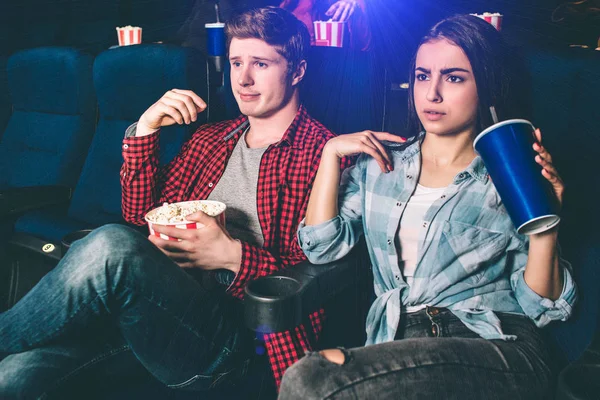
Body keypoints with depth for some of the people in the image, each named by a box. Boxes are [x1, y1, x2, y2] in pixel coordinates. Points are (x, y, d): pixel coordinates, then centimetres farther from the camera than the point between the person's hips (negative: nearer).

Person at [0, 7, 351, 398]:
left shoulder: (322, 152, 1)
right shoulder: (210, 139, 22)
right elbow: (141, 219, 19)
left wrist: (232, 256, -21)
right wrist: (145, 130, 7)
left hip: (228, 339, -5)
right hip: (163, 303, 5)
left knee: (111, 246, -30)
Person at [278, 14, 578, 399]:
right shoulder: (380, 163, 14)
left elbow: (540, 306, 3)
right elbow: (323, 246, 5)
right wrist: (331, 152, 3)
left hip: (498, 350, -4)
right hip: (397, 343, 4)